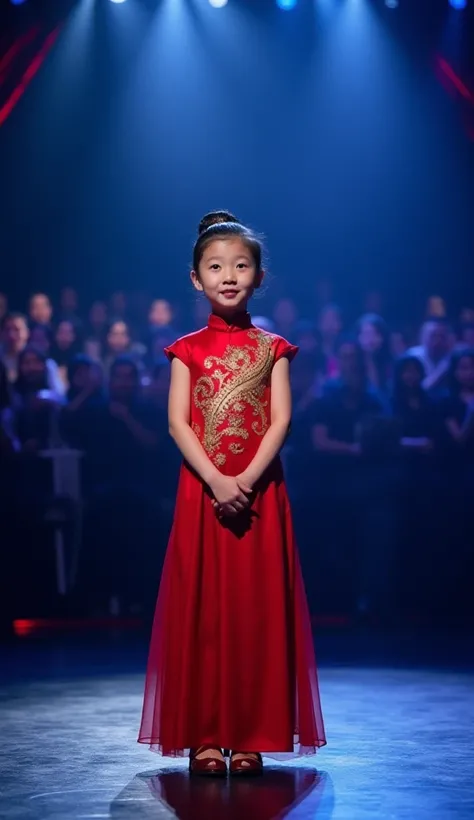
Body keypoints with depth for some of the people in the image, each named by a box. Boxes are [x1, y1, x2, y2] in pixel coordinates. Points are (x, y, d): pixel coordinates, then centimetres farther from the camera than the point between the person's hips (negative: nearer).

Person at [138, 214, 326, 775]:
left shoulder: (272, 349, 7)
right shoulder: (188, 349, 7)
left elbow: (281, 420, -3)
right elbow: (178, 422, -2)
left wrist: (247, 480, -17)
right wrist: (216, 481, -16)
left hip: (258, 492, 0)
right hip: (202, 491, 0)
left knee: (257, 608, 0)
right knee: (202, 608, -1)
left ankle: (252, 736, 4)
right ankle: (205, 737, 3)